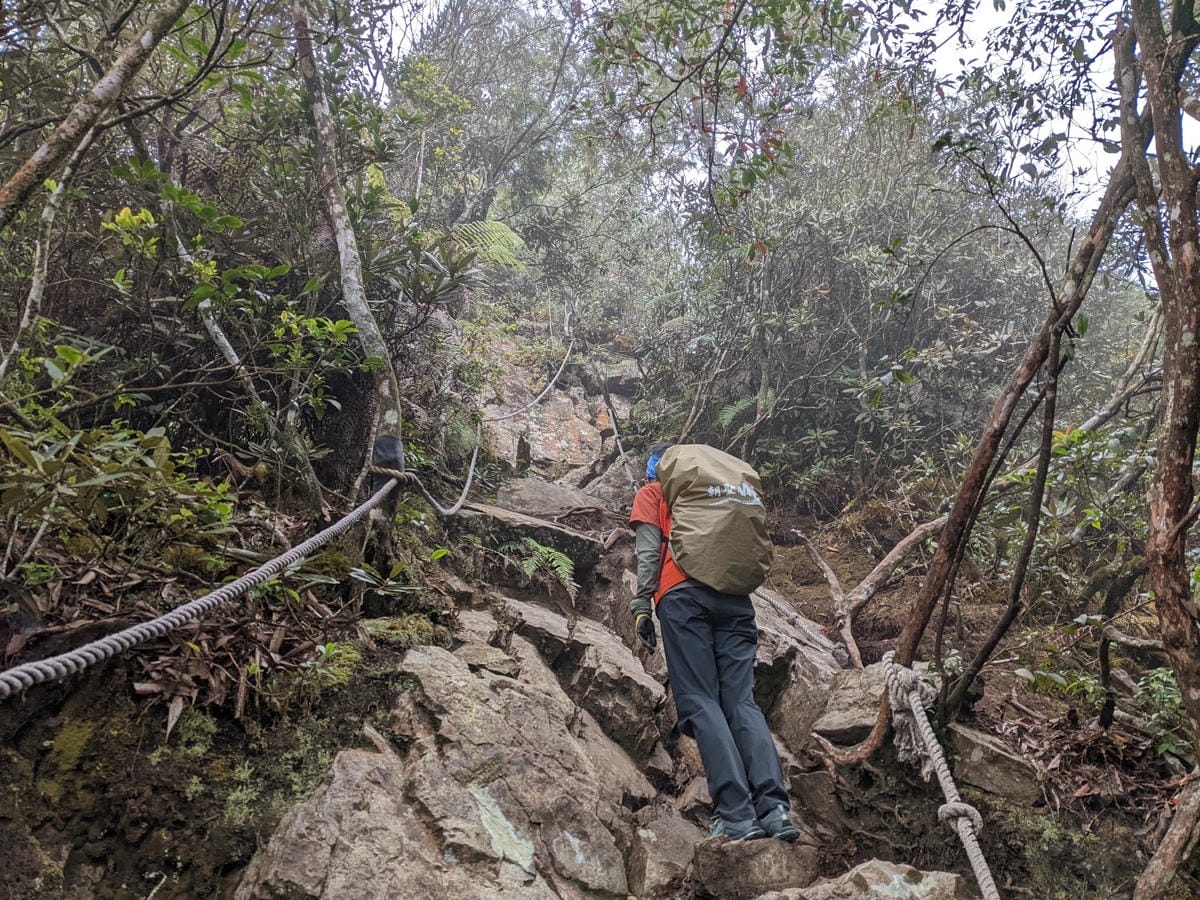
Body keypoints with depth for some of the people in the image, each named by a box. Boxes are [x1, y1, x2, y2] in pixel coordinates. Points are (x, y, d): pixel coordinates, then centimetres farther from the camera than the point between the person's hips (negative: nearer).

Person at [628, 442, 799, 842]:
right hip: (735, 598, 4)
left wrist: (641, 606, -1)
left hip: (683, 595, -4)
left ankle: (736, 813, -20)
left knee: (700, 702, -8)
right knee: (742, 701, -2)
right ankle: (774, 808, -19)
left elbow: (648, 551, 3)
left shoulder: (652, 493, 19)